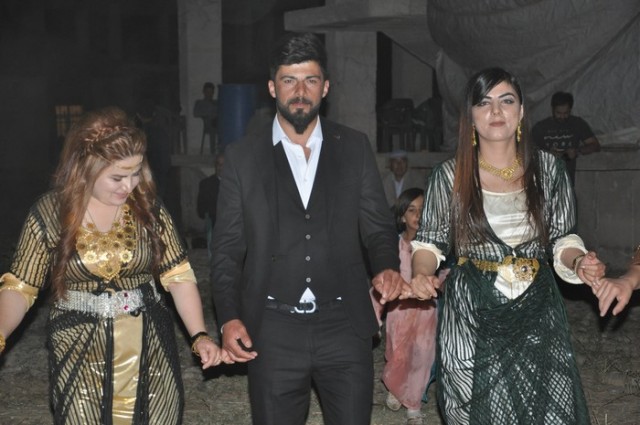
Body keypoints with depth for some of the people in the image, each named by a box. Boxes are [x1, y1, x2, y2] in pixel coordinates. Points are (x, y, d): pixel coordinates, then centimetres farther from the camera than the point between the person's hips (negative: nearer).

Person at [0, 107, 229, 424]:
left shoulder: (148, 205, -3)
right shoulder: (49, 212, -6)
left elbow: (178, 275, -1)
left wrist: (199, 336, -12)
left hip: (149, 350, 1)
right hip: (80, 356, -1)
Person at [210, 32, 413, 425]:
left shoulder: (355, 148, 5)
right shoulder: (242, 157, 3)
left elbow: (378, 227, 8)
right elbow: (228, 248, 5)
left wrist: (387, 268, -13)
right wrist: (229, 318, -6)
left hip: (344, 325, 1)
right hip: (272, 330, 0)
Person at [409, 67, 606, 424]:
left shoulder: (549, 169, 1)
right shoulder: (450, 175, -3)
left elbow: (562, 239, 8)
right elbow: (430, 241, 5)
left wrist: (579, 261, -13)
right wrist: (422, 273, -15)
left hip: (538, 313, 2)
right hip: (472, 315, -1)